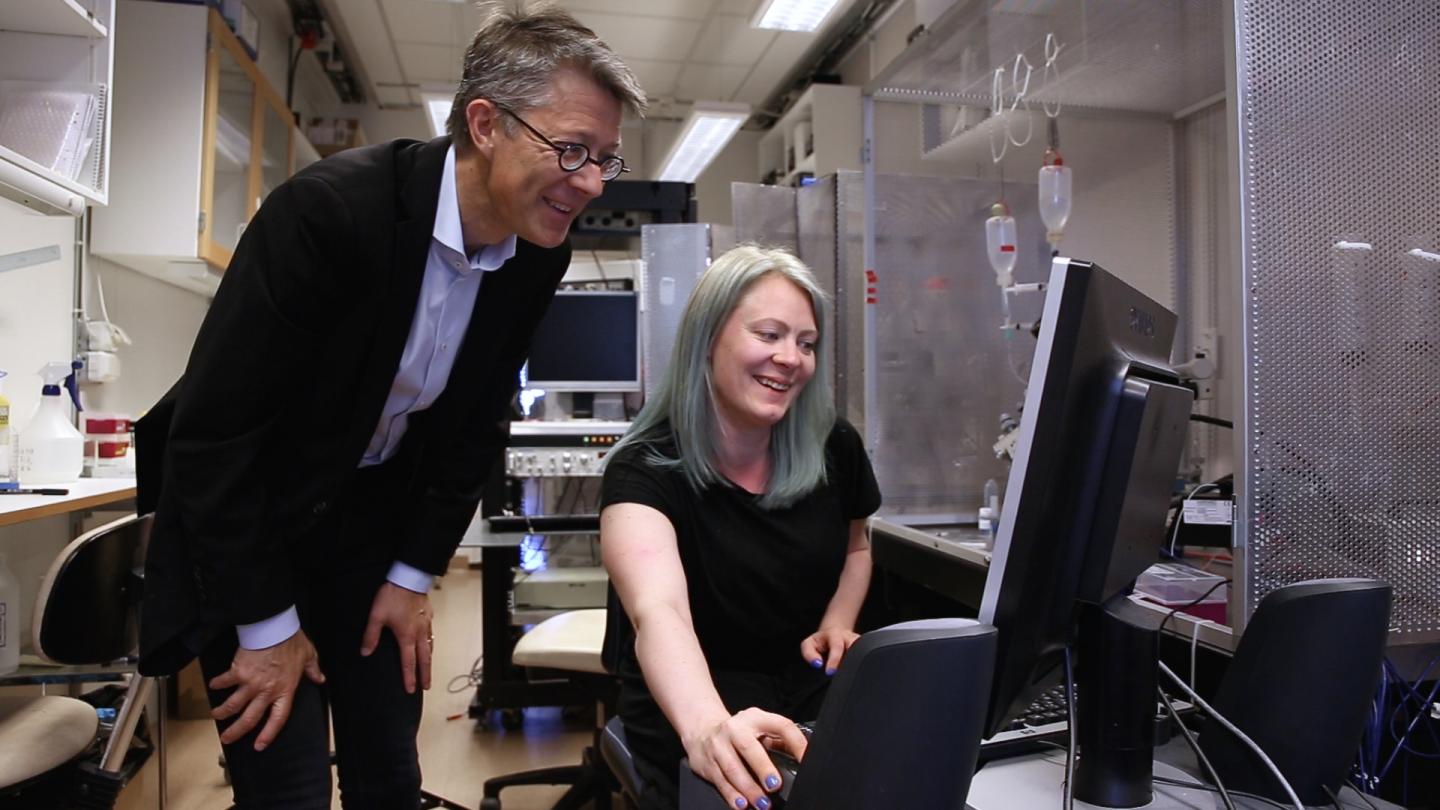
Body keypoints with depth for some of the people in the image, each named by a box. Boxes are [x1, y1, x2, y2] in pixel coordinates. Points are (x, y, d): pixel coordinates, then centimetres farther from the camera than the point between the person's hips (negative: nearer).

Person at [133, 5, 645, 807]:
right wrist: (265, 624, -18)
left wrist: (415, 575, 1)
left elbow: (474, 425, 1)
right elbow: (212, 426, -25)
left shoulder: (539, 252, -11)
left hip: (375, 516, 5)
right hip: (243, 515, -5)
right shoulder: (329, 208, -29)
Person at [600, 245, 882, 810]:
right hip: (690, 728, -4)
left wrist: (837, 625, -1)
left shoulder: (835, 448, -2)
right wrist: (706, 726, -55)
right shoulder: (646, 469, -17)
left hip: (818, 707, 4)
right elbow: (658, 611, -35)